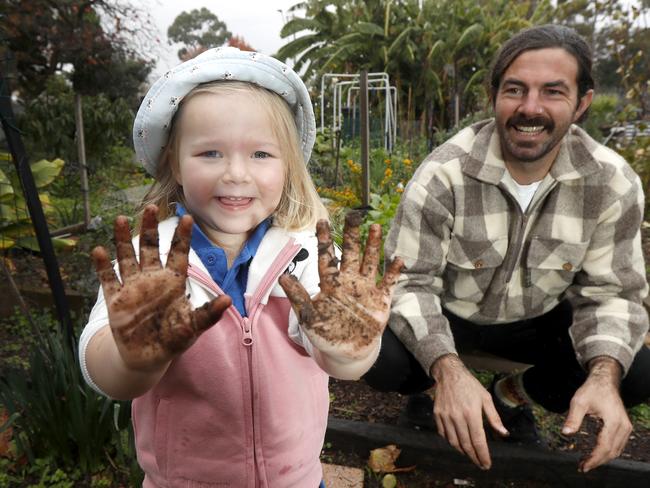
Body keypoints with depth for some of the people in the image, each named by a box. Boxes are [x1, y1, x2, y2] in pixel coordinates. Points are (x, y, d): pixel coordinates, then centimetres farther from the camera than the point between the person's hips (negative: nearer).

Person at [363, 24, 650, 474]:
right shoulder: (443, 173, -26)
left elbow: (610, 292, -10)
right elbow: (411, 282, -25)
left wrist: (603, 376, -31)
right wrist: (448, 369, -41)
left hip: (538, 320, 4)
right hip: (444, 316, -3)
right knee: (382, 360, -31)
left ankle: (513, 395, 12)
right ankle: (428, 389, 9)